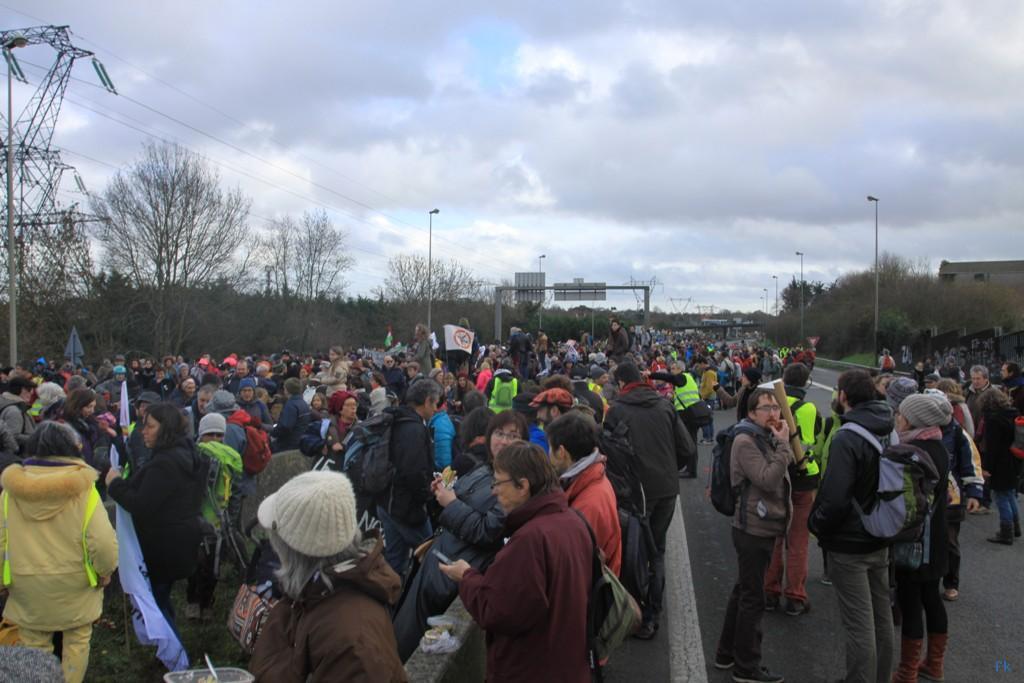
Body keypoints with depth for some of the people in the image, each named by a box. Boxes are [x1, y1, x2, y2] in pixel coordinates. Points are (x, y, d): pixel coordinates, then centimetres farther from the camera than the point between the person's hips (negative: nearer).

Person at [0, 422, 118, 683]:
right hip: (75, 585, -2)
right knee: (76, 642, 16)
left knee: (34, 647, 15)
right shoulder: (82, 489, -15)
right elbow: (104, 542, -20)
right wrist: (105, 571, -2)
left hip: (27, 586, 2)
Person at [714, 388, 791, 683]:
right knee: (752, 598, -2)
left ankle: (727, 653, 29)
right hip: (753, 529, -10)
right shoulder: (746, 441, -17)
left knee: (744, 591, 17)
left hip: (763, 527, 10)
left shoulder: (767, 437, 13)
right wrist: (783, 444, -23)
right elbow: (768, 480, -27)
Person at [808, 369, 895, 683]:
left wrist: (816, 524, -10)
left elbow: (835, 498, -27)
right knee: (881, 615, 19)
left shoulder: (847, 438, -23)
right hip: (880, 540, 8)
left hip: (849, 545, -8)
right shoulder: (889, 432, 2)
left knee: (859, 625, 1)